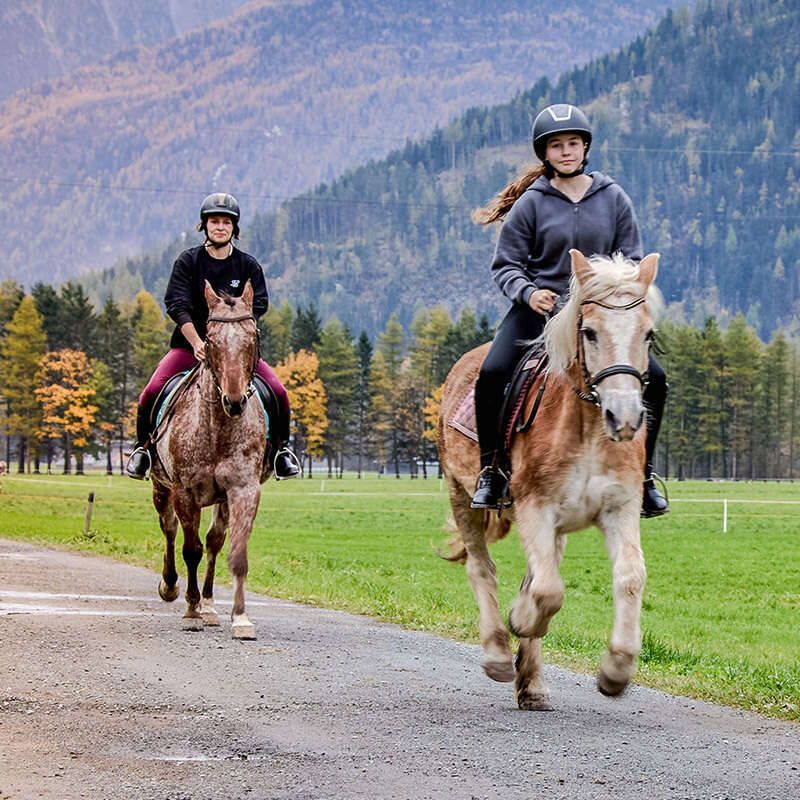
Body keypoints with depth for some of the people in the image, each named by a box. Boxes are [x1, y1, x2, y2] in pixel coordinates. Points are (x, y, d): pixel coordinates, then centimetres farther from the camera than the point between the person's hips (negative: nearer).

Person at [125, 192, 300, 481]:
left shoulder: (248, 266, 3)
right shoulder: (188, 261, -1)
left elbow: (257, 306, -6)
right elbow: (177, 306, -11)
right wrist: (197, 343, -26)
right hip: (190, 343, -1)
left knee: (278, 392, -15)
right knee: (152, 390, -21)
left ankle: (280, 448, 9)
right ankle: (143, 446, 3)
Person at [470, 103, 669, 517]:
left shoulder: (614, 199, 6)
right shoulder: (531, 203, 0)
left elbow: (632, 260, 9)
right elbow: (505, 265, 1)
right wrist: (529, 293, -19)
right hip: (538, 309, -2)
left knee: (653, 377, -14)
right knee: (491, 374, -26)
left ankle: (642, 472, 5)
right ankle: (491, 470, -7)